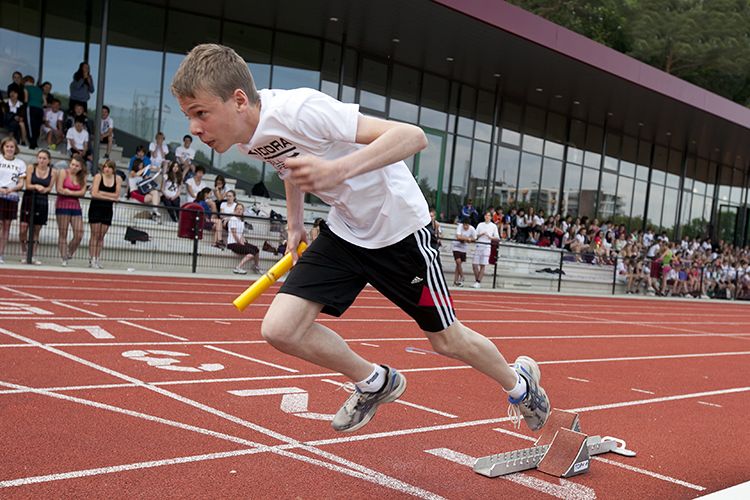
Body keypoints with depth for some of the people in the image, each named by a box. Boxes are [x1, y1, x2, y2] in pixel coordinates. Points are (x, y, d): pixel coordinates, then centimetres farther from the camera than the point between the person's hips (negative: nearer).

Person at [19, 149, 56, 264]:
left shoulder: (53, 172, 0)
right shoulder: (31, 168, -3)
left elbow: (49, 188, 0)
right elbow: (27, 185, -6)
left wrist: (43, 189, -22)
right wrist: (36, 186, -25)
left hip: (42, 202, 1)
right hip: (29, 200, -1)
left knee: (36, 230, 6)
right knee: (23, 228, -8)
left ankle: (32, 256, 13)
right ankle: (24, 254, 11)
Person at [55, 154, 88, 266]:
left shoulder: (82, 177, 10)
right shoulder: (64, 173, -1)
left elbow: (82, 192, -2)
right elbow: (59, 189, -11)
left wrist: (69, 192, -14)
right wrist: (76, 192, -4)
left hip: (75, 206, 4)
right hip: (63, 205, -4)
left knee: (79, 235, -3)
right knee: (63, 234, -1)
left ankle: (69, 254, 18)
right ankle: (64, 258, 4)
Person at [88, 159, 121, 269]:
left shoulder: (117, 179, 3)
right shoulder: (98, 176, -5)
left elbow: (117, 195, -6)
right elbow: (94, 194, -14)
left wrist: (102, 193, -13)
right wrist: (110, 197, -12)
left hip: (108, 209, 3)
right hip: (96, 207, -3)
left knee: (101, 236, 5)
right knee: (95, 234, -3)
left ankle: (97, 258, 10)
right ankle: (92, 259, -2)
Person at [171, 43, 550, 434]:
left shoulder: (299, 110, -31)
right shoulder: (248, 138, -7)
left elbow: (413, 136, -36)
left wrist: (337, 170, -49)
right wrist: (294, 225, 16)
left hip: (400, 228, -6)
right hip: (343, 231, 7)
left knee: (446, 340, 8)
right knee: (279, 329, -9)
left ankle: (519, 382, 41)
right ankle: (375, 383, 15)